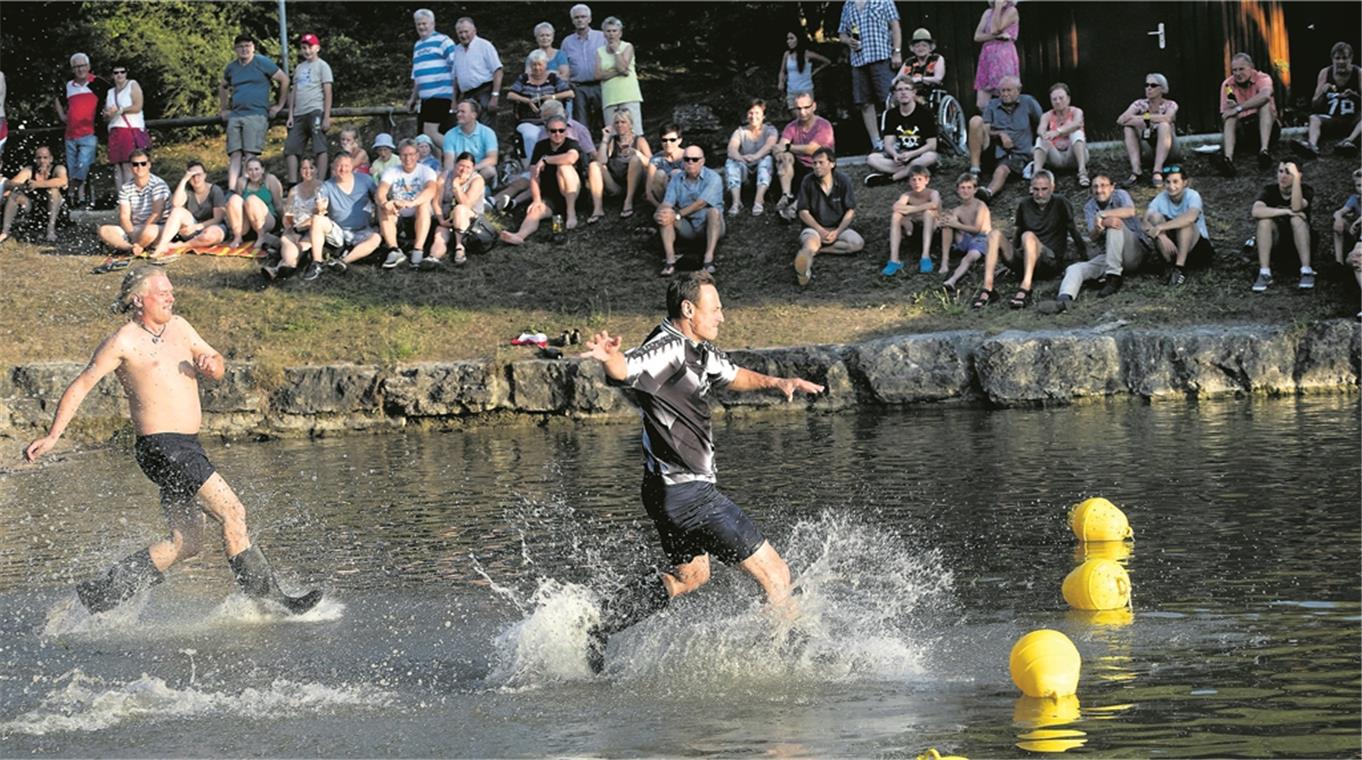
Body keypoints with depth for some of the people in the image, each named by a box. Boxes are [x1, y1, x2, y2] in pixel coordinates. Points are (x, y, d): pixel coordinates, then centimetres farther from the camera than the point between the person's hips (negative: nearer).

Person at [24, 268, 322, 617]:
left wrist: (211, 363, -3)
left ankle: (101, 591, 15)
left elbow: (217, 368, 22)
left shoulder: (178, 327, 15)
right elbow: (80, 386, -5)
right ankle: (266, 597, -8)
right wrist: (52, 437, -12)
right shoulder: (124, 342, -6)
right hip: (160, 446, -9)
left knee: (186, 543, 9)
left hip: (187, 447, 9)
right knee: (233, 512, -12)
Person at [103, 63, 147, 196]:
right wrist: (108, 115, 0)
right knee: (117, 166, -2)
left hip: (131, 130, -6)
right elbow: (106, 118, 24)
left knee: (128, 165, -16)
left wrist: (120, 110, -7)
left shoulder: (133, 85, 6)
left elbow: (137, 107, -6)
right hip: (114, 132, 6)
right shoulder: (110, 92, 23)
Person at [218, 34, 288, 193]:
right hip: (235, 116, 5)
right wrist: (224, 109, 27)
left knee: (250, 156, -14)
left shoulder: (262, 63, 2)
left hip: (256, 115, -5)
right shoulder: (231, 68, 18)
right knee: (235, 155, -3)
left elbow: (284, 80, 5)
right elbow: (222, 87, 36)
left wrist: (280, 106, 3)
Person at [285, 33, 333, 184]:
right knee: (291, 148, 0)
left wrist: (327, 117, -10)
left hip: (315, 111, -7)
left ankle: (320, 182, -9)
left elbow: (327, 93, -3)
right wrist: (290, 115, 10)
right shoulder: (299, 68, 21)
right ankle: (292, 183, 1)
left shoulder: (322, 66, 3)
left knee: (319, 149, -7)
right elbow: (294, 92, 20)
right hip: (299, 114, 7)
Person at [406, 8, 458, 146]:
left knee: (430, 132, -17)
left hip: (441, 97, -8)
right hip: (426, 98, 8)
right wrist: (413, 98, 26)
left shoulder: (443, 41, -4)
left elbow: (456, 69, -9)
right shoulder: (417, 46, 21)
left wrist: (455, 97, -14)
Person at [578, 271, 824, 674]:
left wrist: (776, 382, 17)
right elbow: (625, 369, -42)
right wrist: (608, 356, -63)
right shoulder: (668, 350, -20)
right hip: (688, 495, -11)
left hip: (673, 490, 11)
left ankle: (600, 622, 25)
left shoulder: (698, 350, 10)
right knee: (775, 576, -3)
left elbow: (732, 376, 31)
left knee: (690, 575, 31)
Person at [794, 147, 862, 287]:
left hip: (839, 228, 2)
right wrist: (821, 231, -17)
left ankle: (817, 249, -18)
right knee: (810, 241, -34)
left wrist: (837, 232, -16)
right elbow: (803, 212, -6)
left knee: (858, 243, -24)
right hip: (814, 227, -2)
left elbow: (850, 211, -3)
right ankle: (804, 270, -59)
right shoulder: (808, 182, -8)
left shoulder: (843, 181, -6)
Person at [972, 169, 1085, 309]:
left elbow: (1074, 232, 0)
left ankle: (1025, 289, -51)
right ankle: (987, 289, -29)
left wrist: (1084, 257, -2)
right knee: (995, 234, -14)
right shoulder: (1024, 206, 16)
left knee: (1028, 236, -33)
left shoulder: (1060, 204, 4)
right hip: (1023, 260, 5)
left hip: (1052, 263, -5)